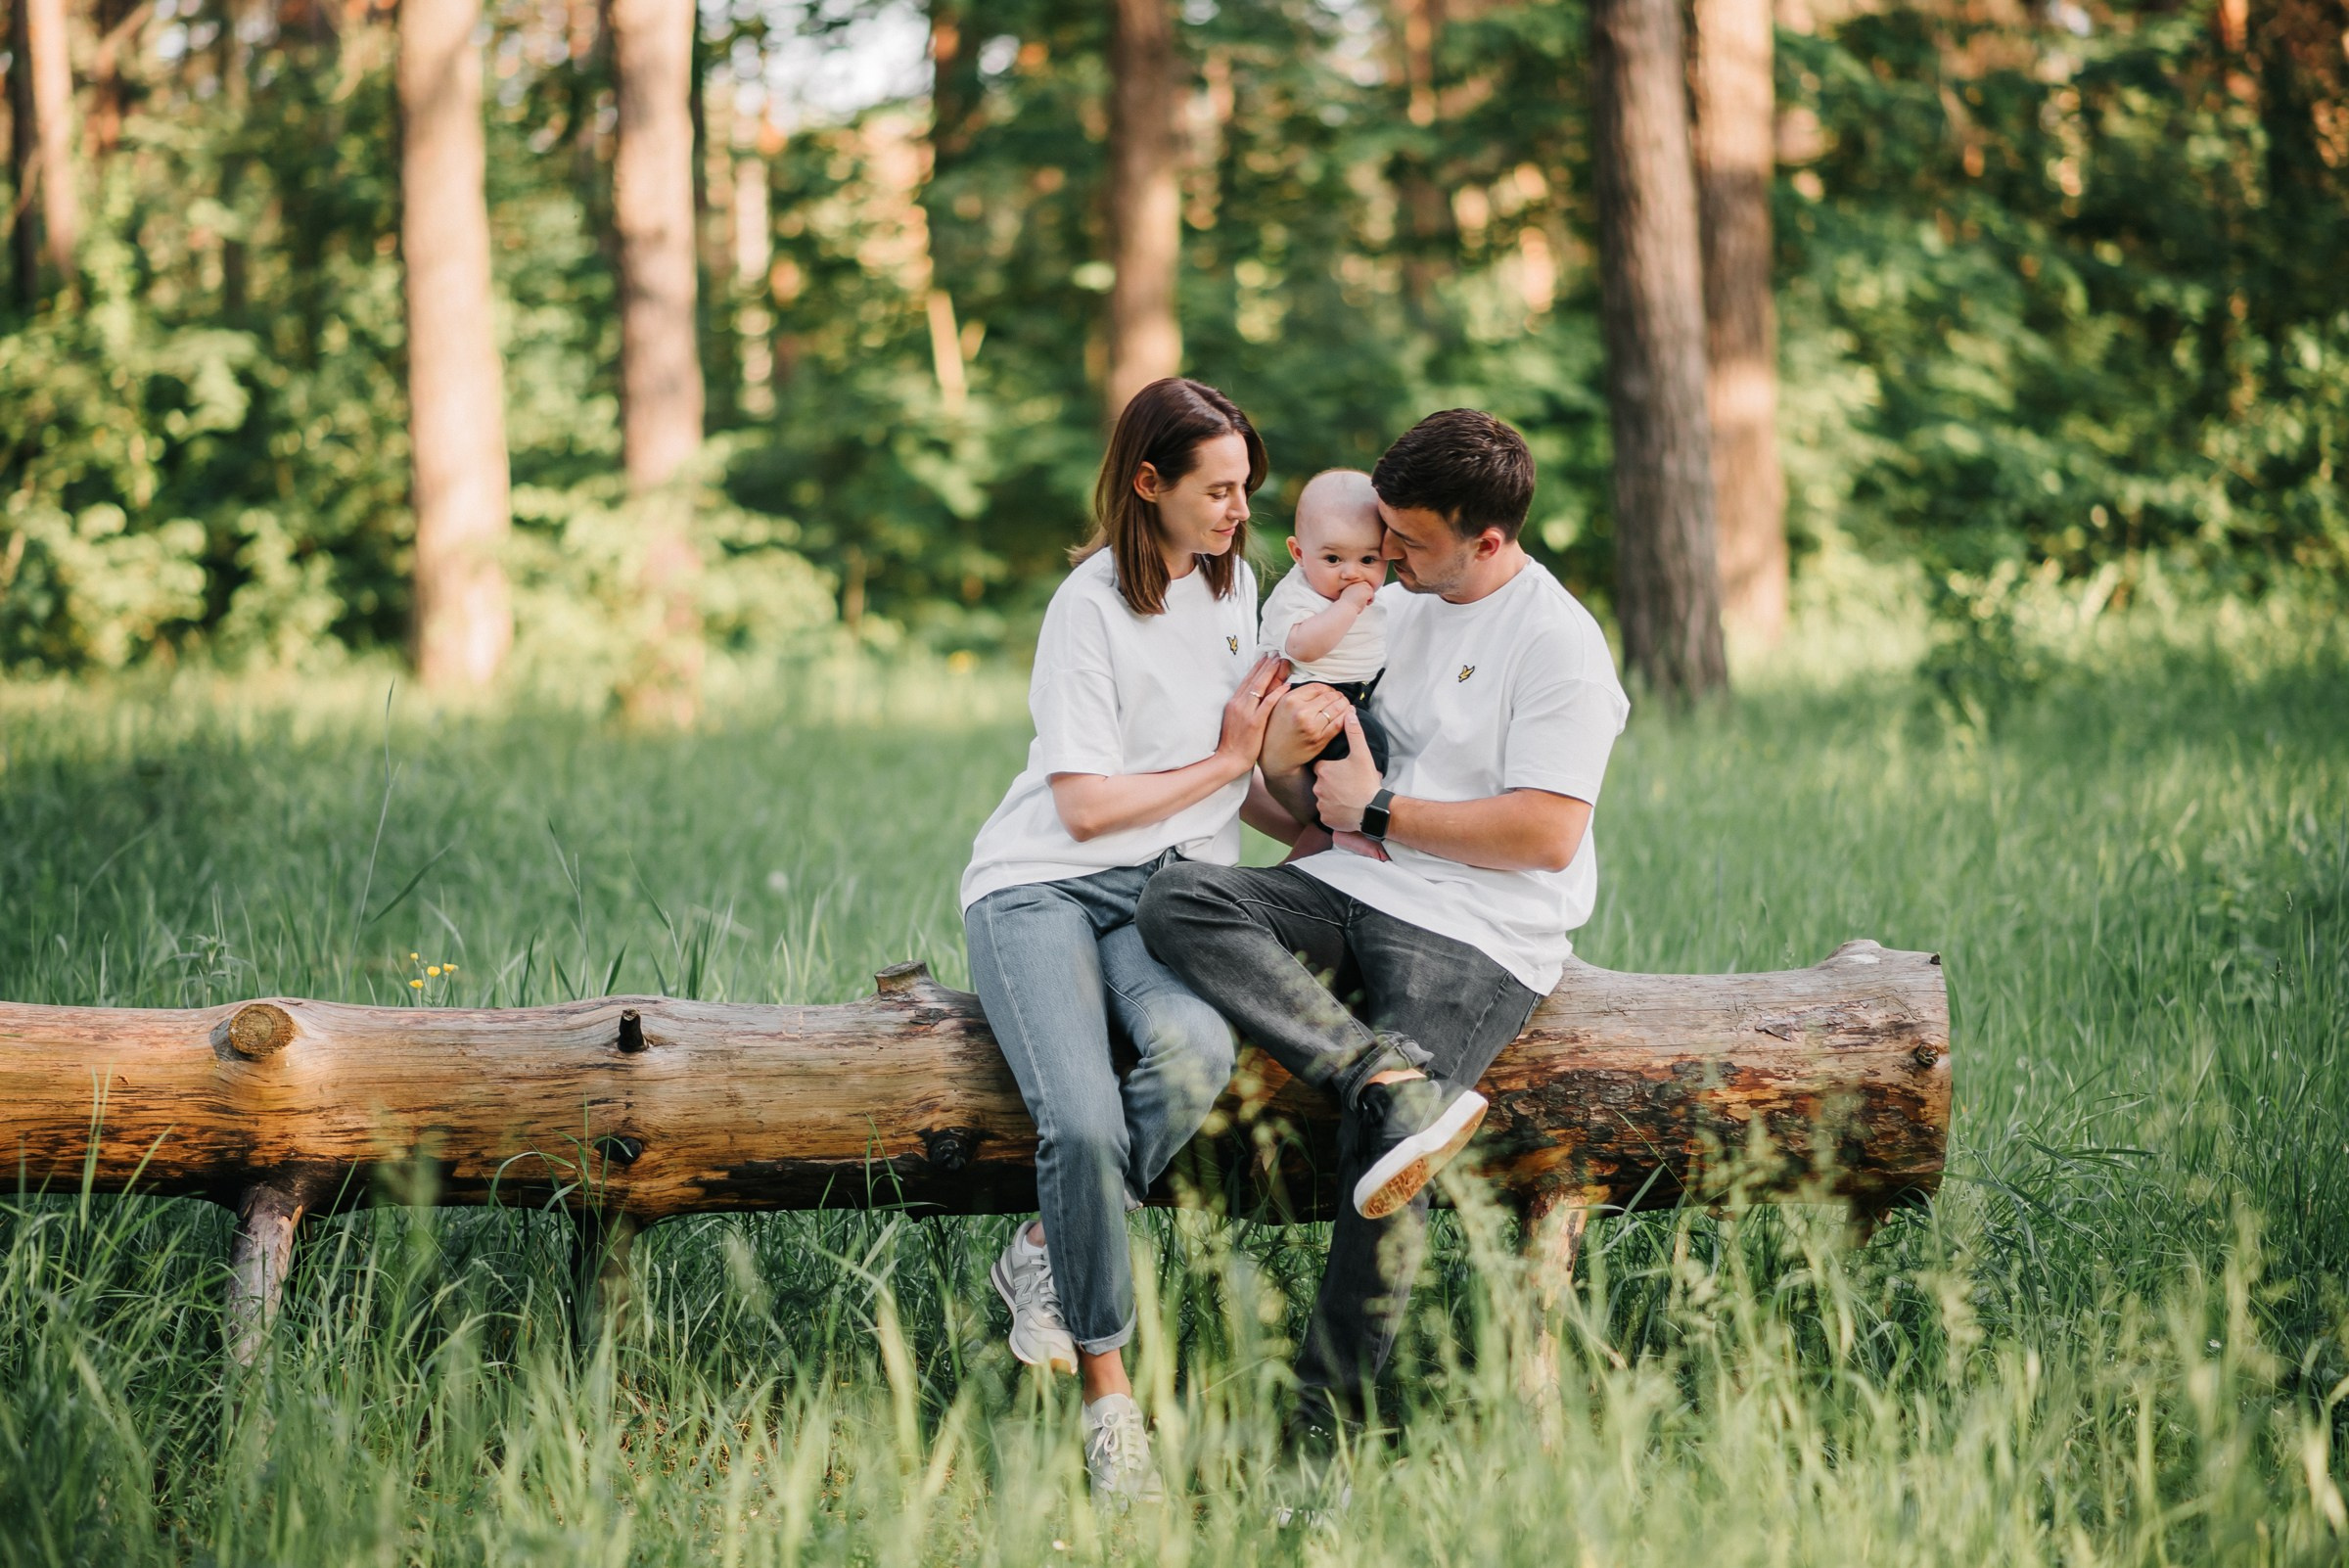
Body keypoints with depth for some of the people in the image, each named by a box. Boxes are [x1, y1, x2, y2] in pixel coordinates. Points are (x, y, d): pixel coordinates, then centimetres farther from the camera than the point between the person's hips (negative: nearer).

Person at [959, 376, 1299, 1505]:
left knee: (1197, 1050, -33)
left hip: (1174, 885, 5)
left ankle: (1044, 1256, -10)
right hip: (1043, 888, -5)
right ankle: (1106, 1393, -13)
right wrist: (1224, 762, -1)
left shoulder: (1233, 585, 16)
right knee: (1083, 1124, -30)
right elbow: (1087, 806, -11)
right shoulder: (1093, 606, -8)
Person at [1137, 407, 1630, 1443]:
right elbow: (1318, 810, 23)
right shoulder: (1396, 611, 17)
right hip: (1352, 892, 7)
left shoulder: (1559, 645, -7)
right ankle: (1389, 1079, -34)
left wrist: (1377, 811, -8)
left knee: (1375, 1154, -24)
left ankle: (1324, 1428, -15)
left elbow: (1546, 836, -15)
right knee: (1177, 900, -20)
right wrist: (1284, 761, -1)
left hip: (1476, 936, -7)